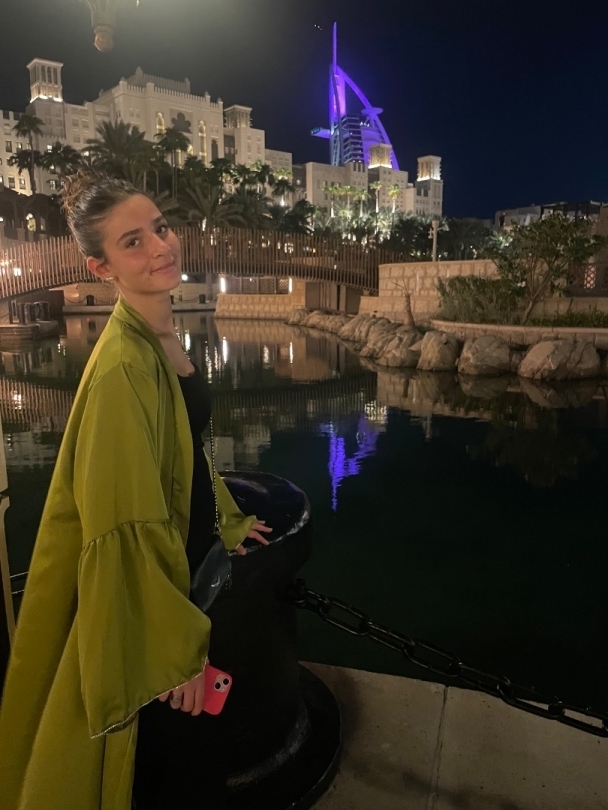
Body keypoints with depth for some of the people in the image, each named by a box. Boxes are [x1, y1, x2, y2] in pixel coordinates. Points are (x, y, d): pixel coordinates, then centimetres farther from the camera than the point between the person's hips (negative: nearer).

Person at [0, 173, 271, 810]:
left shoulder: (161, 337, 1)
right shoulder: (122, 364, -28)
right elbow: (132, 531, -26)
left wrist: (227, 517, 20)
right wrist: (178, 650, -19)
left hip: (181, 559, 8)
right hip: (142, 591, -8)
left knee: (191, 743, 30)